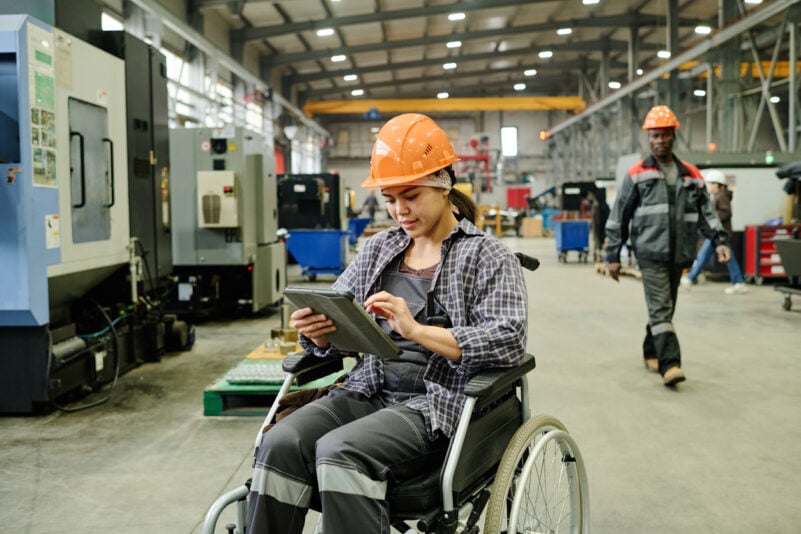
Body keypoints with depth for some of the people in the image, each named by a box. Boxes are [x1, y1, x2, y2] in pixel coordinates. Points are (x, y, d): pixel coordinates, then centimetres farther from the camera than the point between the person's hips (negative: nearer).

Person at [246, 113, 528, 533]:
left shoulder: (488, 257, 2)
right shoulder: (377, 249, 16)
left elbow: (509, 342, -11)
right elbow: (338, 331, 18)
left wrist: (415, 330, -21)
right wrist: (316, 330, -8)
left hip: (435, 403, -5)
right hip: (368, 392, 5)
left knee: (339, 450, -31)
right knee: (279, 443, -23)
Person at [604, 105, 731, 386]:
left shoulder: (691, 175, 13)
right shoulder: (637, 175, 3)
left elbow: (706, 212, 13)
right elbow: (618, 218, 3)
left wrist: (718, 240, -4)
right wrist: (613, 256, 1)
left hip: (678, 254, 4)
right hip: (650, 253, -4)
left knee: (665, 308, 13)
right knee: (661, 309, -13)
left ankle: (651, 353, 29)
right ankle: (670, 364, -17)